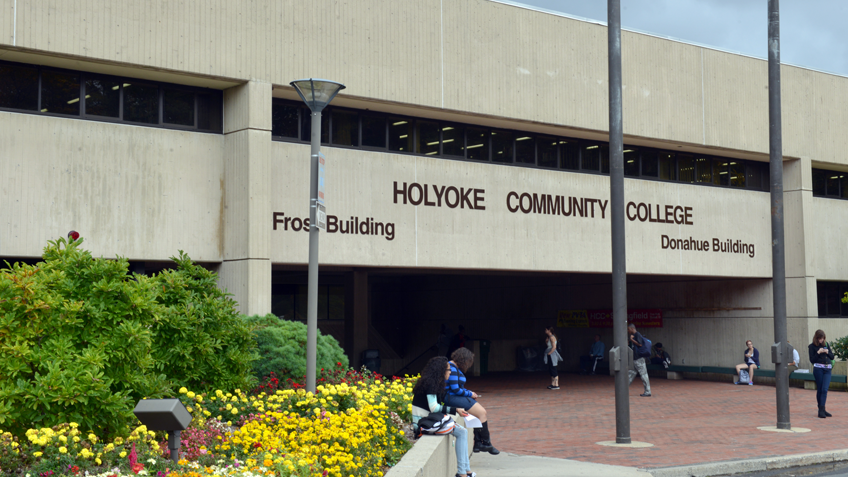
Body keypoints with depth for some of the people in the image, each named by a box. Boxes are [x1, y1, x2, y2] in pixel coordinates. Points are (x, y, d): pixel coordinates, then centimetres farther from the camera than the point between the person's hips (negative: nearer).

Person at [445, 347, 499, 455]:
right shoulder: (452, 368, -17)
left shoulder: (456, 368, 17)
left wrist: (470, 393, 9)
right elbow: (455, 389, -21)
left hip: (458, 397, 11)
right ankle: (486, 444, -3)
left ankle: (478, 443, -3)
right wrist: (470, 394, -8)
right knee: (481, 413, -14)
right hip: (452, 398, -11)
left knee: (482, 411, -1)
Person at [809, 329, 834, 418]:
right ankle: (821, 410, 9)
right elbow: (812, 360, -4)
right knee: (819, 390, 3)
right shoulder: (812, 346, 0)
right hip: (818, 369, -3)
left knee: (825, 389, -8)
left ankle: (822, 410, -11)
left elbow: (832, 357, 14)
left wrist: (827, 352, -6)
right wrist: (818, 352, -16)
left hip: (827, 369, 3)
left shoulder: (826, 344, 12)